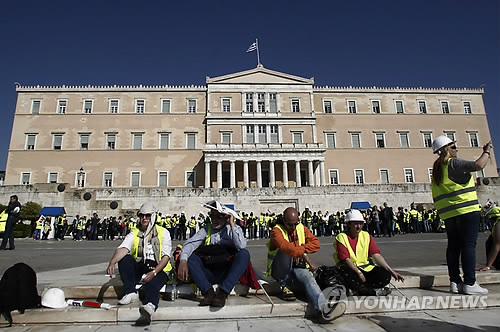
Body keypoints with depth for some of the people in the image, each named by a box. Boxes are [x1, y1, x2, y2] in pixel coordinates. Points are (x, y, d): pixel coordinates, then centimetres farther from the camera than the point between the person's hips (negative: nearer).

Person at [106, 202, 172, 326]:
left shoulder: (163, 233, 3)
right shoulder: (134, 234, 8)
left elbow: (166, 257, -5)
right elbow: (122, 249, -11)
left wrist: (153, 273, -20)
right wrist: (112, 263, -33)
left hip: (158, 270, -3)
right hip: (138, 270, 4)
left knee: (151, 286, -35)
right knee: (124, 258, -21)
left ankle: (149, 308, -67)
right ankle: (131, 292, -24)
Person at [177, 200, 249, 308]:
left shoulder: (235, 229, 4)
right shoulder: (206, 229, 8)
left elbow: (242, 246, -16)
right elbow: (190, 244, -8)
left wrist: (232, 225, -13)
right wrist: (183, 261, -27)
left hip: (228, 273, -2)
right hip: (209, 274, 2)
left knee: (244, 253, -26)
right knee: (190, 257, -18)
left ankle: (222, 293, -31)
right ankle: (208, 291, -29)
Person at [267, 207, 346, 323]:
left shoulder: (302, 228, 9)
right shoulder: (277, 230, -10)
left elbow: (316, 243, -4)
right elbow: (285, 246, -32)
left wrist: (300, 249, -20)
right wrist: (305, 256, -41)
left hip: (298, 268, 3)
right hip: (280, 271, -3)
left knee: (308, 277, -30)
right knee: (286, 251, -31)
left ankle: (323, 309, -53)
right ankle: (284, 287, -24)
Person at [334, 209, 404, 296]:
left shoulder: (366, 236, 8)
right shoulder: (341, 237, -6)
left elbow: (376, 255, -1)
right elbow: (346, 259, -15)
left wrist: (392, 271, -13)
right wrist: (359, 272, -27)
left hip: (366, 268, 4)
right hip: (350, 268, -4)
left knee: (386, 275, -21)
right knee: (346, 274, -38)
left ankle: (359, 290, -18)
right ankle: (374, 291, -22)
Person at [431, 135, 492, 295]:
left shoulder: (437, 168, 17)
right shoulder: (453, 163, -8)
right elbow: (478, 165, -19)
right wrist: (486, 151, -1)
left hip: (448, 213, 8)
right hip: (466, 209, -8)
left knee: (454, 245, 8)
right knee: (469, 245, -6)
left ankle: (454, 282, 10)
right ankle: (469, 283, -7)